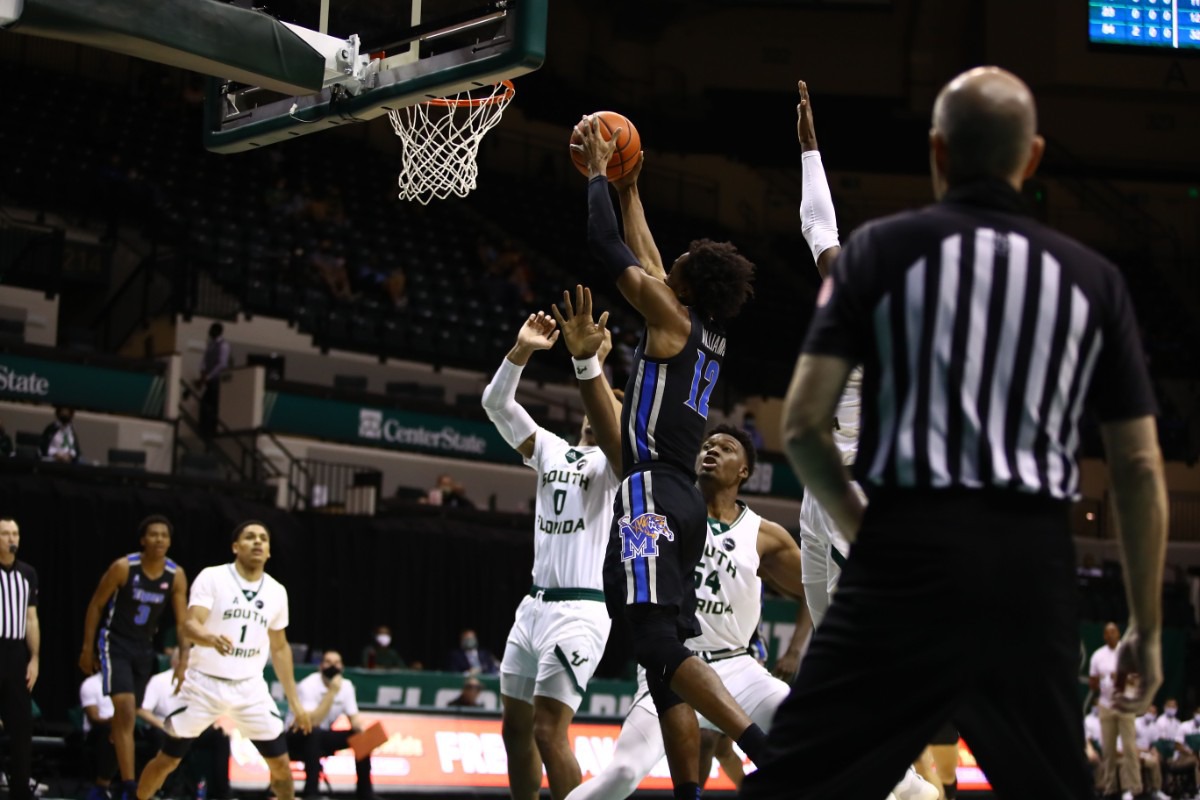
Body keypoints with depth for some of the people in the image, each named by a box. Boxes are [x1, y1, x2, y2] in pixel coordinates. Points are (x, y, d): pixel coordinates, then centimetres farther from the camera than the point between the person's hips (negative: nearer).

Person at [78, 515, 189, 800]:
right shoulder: (123, 567, -17)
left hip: (144, 648, 5)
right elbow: (96, 605, -6)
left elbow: (182, 621, -5)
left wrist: (184, 658, -17)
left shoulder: (176, 575, -7)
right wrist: (87, 648, -4)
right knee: (125, 711, -19)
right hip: (115, 644, -5)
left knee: (126, 718, 14)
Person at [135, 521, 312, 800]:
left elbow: (280, 648, 15)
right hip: (204, 683, -3)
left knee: (280, 763, 0)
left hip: (251, 688, 3)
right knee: (167, 760, 3)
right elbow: (190, 626, -20)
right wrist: (211, 638, -43)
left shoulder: (277, 591, 4)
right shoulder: (211, 577, -9)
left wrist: (294, 701, 13)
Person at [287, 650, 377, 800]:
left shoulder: (346, 686, -3)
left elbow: (354, 719, 1)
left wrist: (364, 732, -22)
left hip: (321, 739, 7)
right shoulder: (308, 686, -22)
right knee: (314, 733, -38)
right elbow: (311, 722, -34)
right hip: (298, 738, -7)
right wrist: (332, 692, -35)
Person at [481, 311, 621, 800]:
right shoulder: (549, 450, 14)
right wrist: (523, 349, -10)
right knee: (515, 728, 11)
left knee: (549, 733, -15)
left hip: (579, 610, -7)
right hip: (534, 604, 7)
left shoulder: (615, 461, -3)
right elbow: (496, 403, 5)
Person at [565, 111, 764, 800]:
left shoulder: (671, 319, -3)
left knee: (661, 645, -18)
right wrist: (630, 190, 40)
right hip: (684, 503, 9)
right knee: (666, 661, 7)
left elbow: (610, 247, 0)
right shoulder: (710, 337, 19)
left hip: (653, 496, -9)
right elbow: (647, 259, 33)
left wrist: (598, 173, 12)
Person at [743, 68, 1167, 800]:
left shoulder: (881, 249, 6)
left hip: (911, 552, -3)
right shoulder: (1094, 279, 12)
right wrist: (1147, 626, 17)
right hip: (1038, 569, 3)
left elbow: (803, 424, 0)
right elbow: (1141, 468, 10)